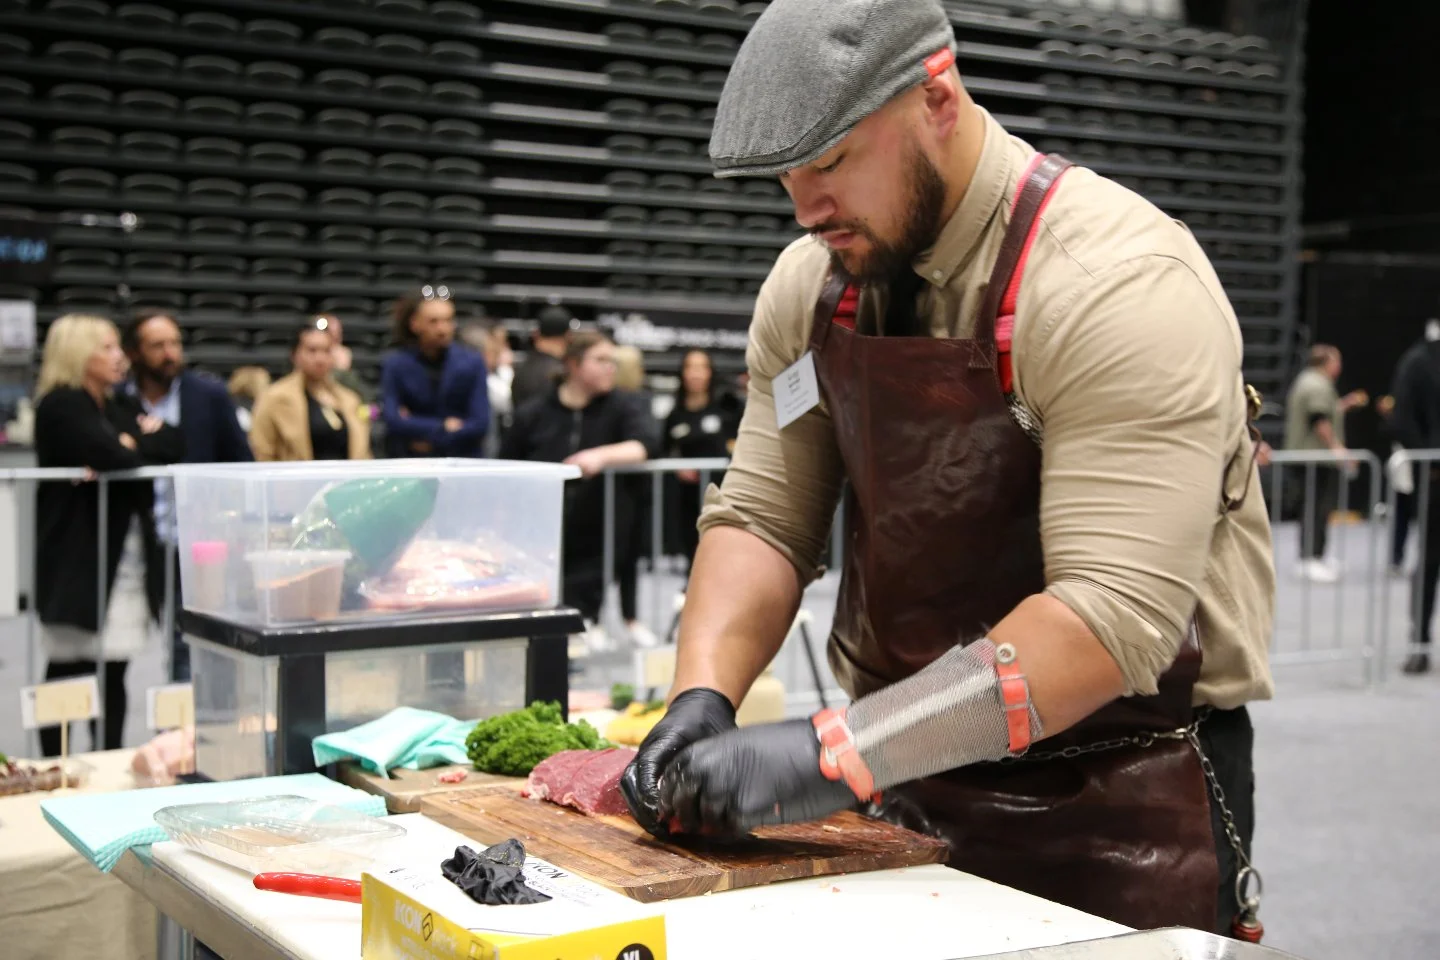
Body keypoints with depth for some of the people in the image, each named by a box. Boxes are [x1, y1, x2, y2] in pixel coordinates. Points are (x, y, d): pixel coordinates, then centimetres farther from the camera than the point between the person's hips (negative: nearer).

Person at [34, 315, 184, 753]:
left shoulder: (120, 406, 19)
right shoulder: (61, 406, -6)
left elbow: (176, 443, 7)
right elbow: (111, 453, -22)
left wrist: (134, 442, -8)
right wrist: (140, 442, -2)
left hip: (127, 562, 7)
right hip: (77, 559, -7)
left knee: (113, 674, 4)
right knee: (67, 671, -1)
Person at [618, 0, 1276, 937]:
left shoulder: (1119, 282, -22)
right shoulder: (812, 282, 0)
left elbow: (1115, 615, -28)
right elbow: (760, 517, 3)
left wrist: (834, 753, -32)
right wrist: (702, 699, -16)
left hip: (1118, 801, -5)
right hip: (909, 782, 6)